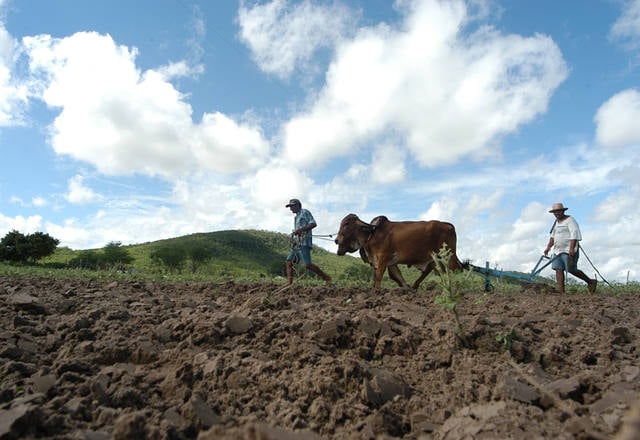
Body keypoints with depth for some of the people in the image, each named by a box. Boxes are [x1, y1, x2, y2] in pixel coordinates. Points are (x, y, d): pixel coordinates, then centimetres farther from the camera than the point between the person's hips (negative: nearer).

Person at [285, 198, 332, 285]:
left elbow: (313, 224, -16)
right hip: (297, 243, 10)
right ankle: (289, 283, -1)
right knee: (289, 261, 2)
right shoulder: (297, 217, 24)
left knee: (307, 264, -15)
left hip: (304, 243, -10)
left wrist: (300, 230, -22)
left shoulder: (305, 212, -2)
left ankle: (327, 278, -7)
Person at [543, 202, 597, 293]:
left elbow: (574, 234, -17)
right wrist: (548, 247, 12)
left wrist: (572, 248, -27)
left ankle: (591, 282, 18)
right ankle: (562, 292, -5)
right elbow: (553, 236, 23)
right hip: (558, 250, 8)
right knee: (558, 270, -4)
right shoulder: (556, 222, 19)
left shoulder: (570, 220, -6)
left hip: (569, 251, -8)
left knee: (571, 270, -6)